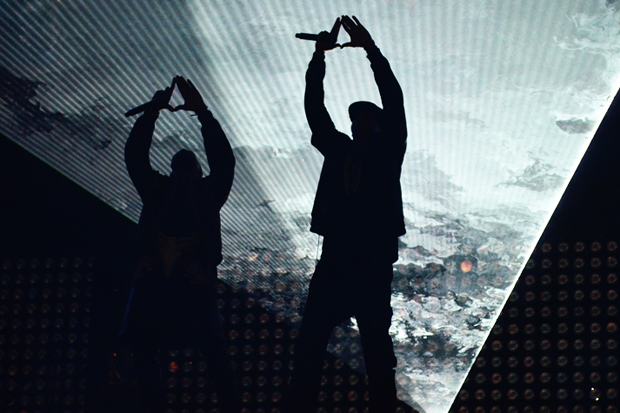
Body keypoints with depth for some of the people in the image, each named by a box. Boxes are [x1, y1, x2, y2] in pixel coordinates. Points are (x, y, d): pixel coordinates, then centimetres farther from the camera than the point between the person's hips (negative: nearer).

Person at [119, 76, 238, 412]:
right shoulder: (157, 189, 19)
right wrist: (152, 111, 9)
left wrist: (202, 111, 7)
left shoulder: (208, 192, 17)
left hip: (195, 281, -2)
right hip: (154, 279, 2)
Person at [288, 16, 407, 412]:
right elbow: (315, 109, 14)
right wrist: (319, 57, 6)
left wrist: (372, 50, -5)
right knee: (310, 342, -3)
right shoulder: (338, 149, 19)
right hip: (335, 259, 4)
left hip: (373, 263, -3)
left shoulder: (388, 151, 10)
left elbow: (395, 102, -1)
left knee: (376, 343, -1)